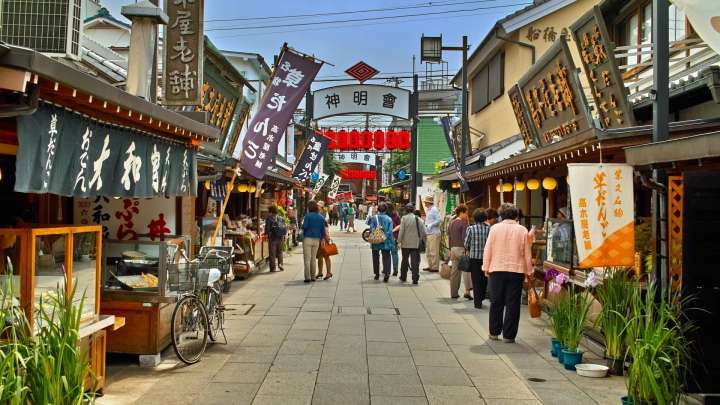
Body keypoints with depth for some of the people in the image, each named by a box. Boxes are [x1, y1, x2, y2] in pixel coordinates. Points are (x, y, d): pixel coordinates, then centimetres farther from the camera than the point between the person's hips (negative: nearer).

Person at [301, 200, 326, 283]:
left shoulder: (308, 216, -9)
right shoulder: (321, 217, 6)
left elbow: (304, 226, -14)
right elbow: (323, 230, 7)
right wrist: (322, 239, 15)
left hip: (308, 238, -5)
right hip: (316, 240, 5)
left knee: (307, 259, -1)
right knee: (313, 259, 13)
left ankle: (308, 277, -6)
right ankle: (313, 277, 16)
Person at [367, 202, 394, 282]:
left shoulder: (373, 218, -6)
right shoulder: (389, 219, -5)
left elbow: (371, 229, -9)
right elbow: (390, 232, -6)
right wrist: (391, 243, -2)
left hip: (376, 242, 0)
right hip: (385, 242, 0)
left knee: (376, 258, 16)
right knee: (386, 258, 3)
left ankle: (377, 274, 23)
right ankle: (387, 273, -15)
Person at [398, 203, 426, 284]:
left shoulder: (404, 218, -8)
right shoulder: (419, 219, -2)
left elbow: (401, 231, -9)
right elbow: (423, 232, 1)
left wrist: (399, 241, -3)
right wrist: (423, 239, 14)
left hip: (405, 244, 0)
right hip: (416, 244, 1)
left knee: (405, 260, 15)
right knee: (415, 262, 2)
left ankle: (403, 277, 27)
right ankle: (415, 279, -5)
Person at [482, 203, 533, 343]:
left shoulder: (495, 228, -2)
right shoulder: (522, 230, -1)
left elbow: (487, 250, -2)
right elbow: (527, 254, 2)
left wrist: (486, 268, 7)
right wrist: (528, 271, 11)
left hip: (497, 270, 1)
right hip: (517, 270, 0)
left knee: (496, 302, 11)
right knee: (513, 304, 5)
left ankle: (494, 332, 18)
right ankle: (508, 335, 7)